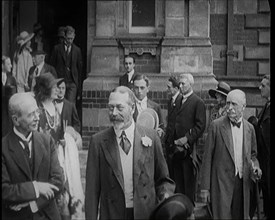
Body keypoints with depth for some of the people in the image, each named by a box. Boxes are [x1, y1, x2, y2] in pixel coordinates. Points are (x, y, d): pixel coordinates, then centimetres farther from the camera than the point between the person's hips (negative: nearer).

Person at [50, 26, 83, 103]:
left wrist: (79, 89, 6)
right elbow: (52, 66, 6)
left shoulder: (77, 50, 8)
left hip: (72, 83, 0)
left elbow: (80, 69, 9)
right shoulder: (57, 48, 5)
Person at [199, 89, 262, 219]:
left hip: (242, 184, 4)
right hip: (221, 183, -4)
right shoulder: (216, 125, -4)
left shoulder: (249, 128, 8)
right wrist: (204, 188, -6)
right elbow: (207, 158, -3)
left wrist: (254, 167, -2)